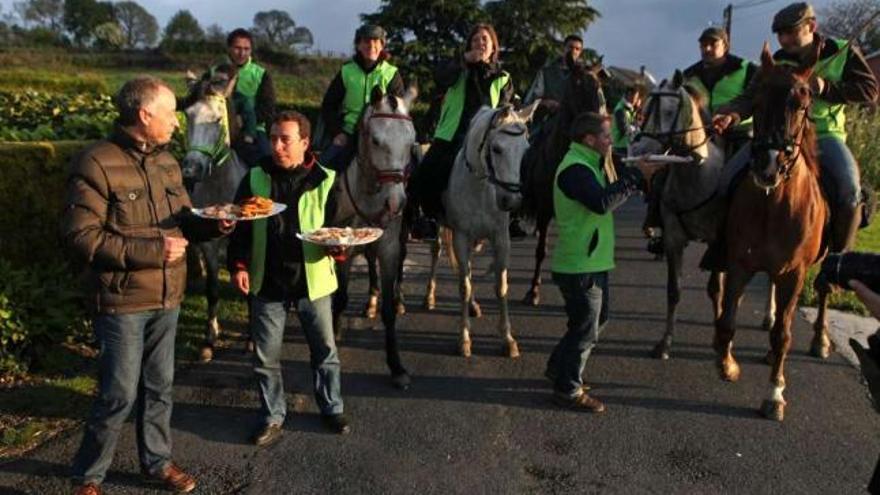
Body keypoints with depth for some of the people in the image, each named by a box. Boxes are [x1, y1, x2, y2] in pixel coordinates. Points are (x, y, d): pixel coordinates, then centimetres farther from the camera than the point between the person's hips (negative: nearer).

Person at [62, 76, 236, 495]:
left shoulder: (166, 162, 9)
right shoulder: (96, 164, -14)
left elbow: (183, 221, 15)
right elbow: (78, 234, -18)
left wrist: (213, 225, -6)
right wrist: (149, 251, -21)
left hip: (167, 297, 7)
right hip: (122, 302, -6)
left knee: (159, 386, 16)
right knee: (120, 394, 1)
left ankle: (157, 460, 34)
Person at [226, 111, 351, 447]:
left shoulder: (325, 180, -6)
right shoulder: (256, 178, -1)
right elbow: (240, 227, 1)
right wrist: (238, 265, -10)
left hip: (312, 279, -1)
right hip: (267, 281, 1)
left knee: (324, 350, 13)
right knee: (266, 356, 10)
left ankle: (331, 408, 32)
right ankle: (273, 416, 28)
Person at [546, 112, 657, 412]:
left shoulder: (587, 164, 16)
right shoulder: (575, 168, -20)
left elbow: (607, 195, 16)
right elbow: (603, 202, -33)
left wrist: (638, 175, 3)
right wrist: (635, 176, -25)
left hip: (591, 262, 11)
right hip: (581, 267, -11)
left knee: (596, 318, 23)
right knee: (586, 329, 1)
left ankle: (558, 368, 36)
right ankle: (568, 391, 16)